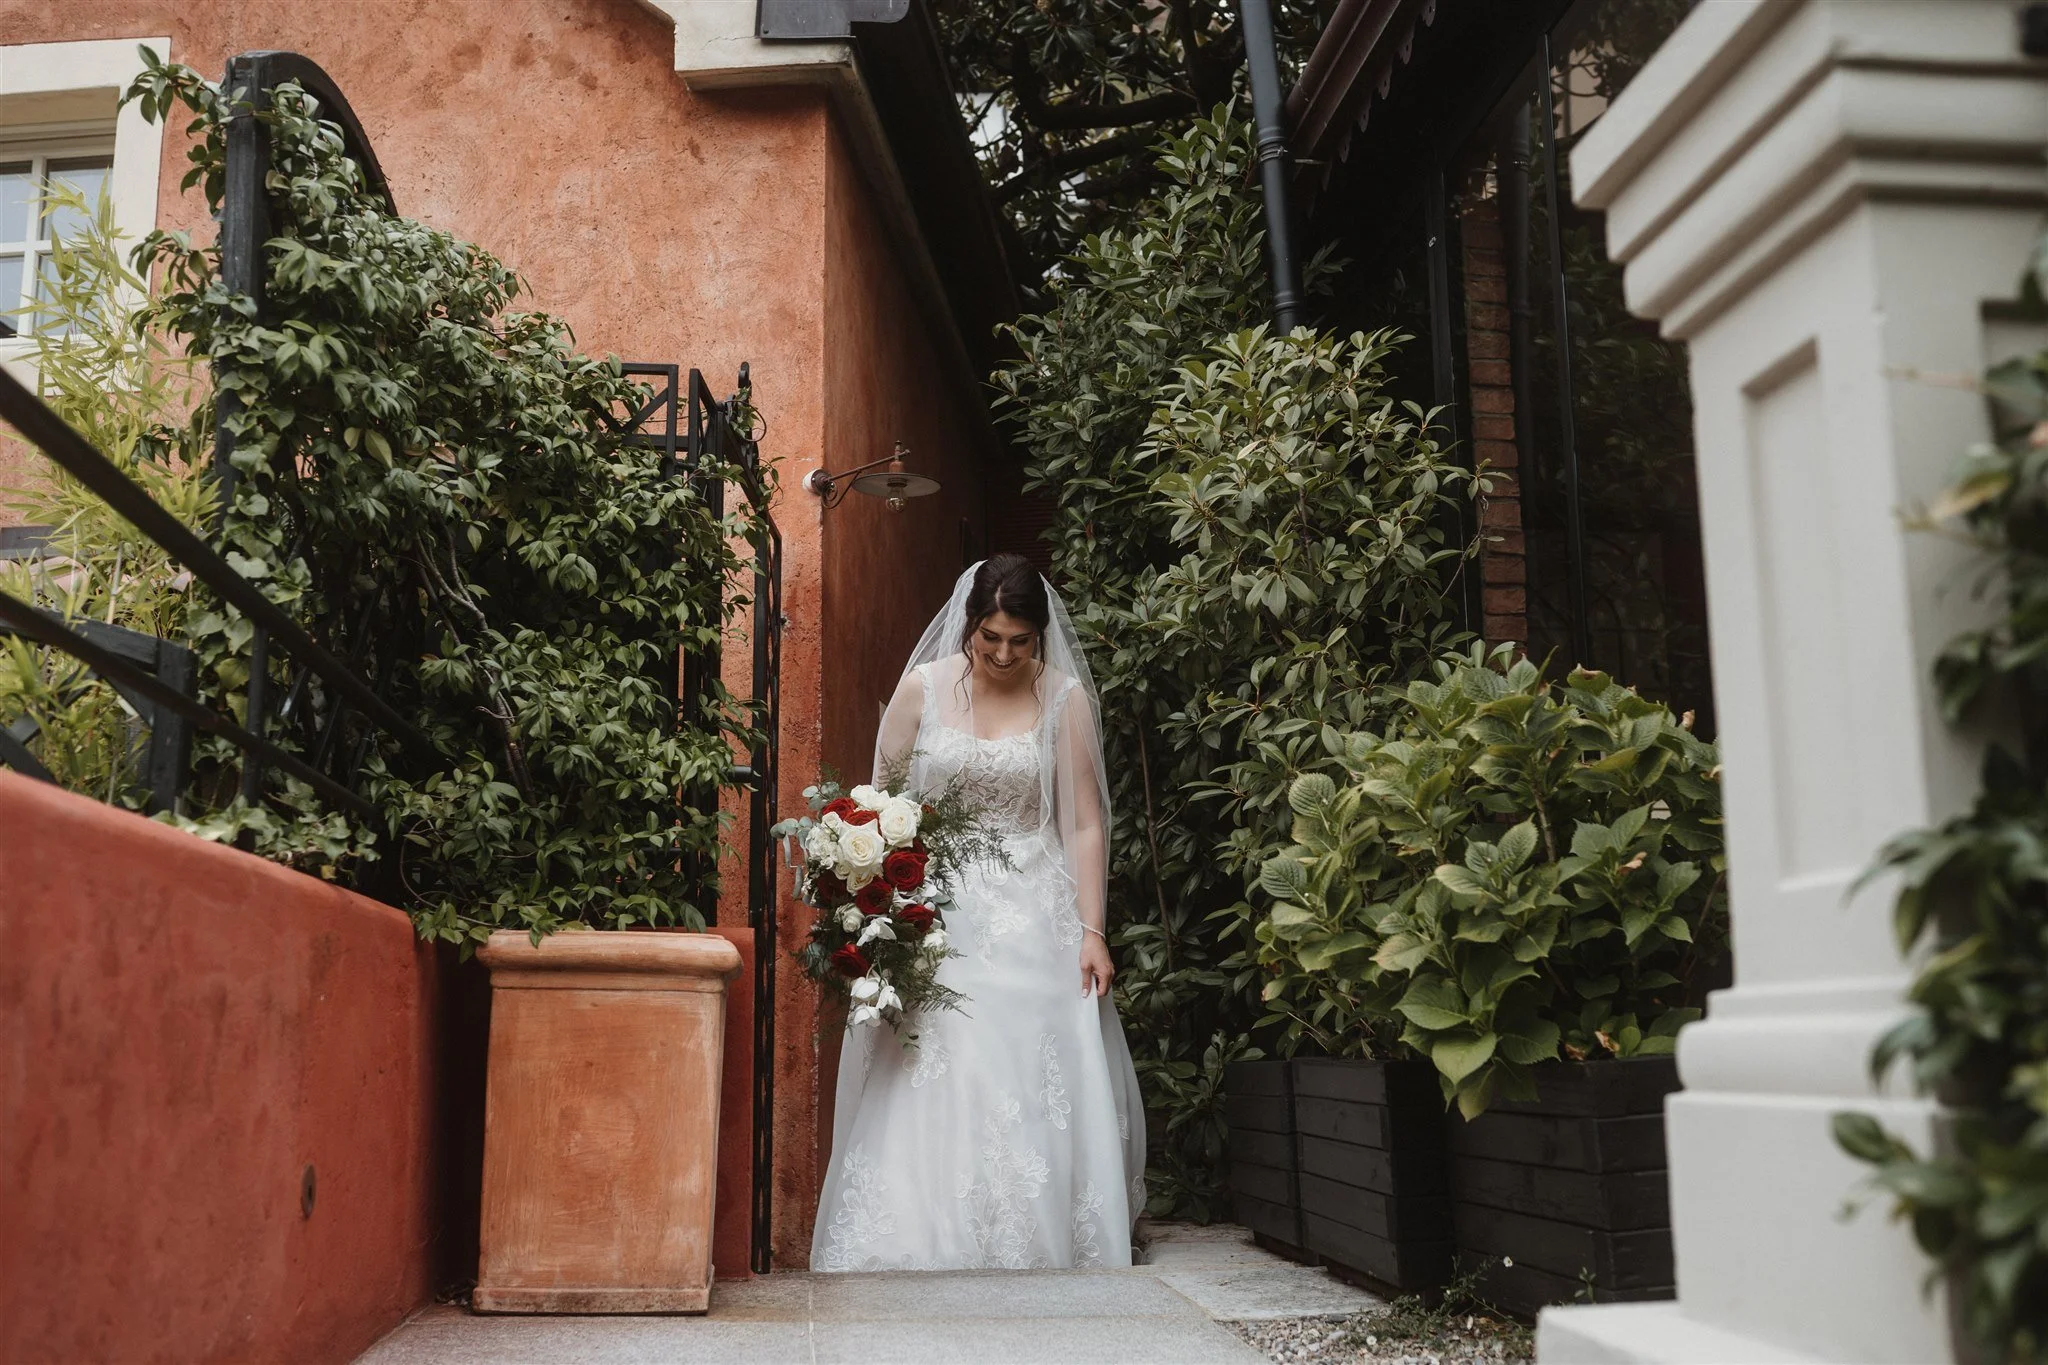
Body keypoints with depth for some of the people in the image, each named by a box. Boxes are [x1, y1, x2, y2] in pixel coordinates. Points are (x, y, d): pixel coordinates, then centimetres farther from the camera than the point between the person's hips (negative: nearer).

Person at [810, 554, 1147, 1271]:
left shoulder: (1064, 698, 0)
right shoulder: (922, 687, 2)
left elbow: (1084, 823, 0)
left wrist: (1092, 931, -7)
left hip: (1031, 919, 0)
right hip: (934, 916, 1)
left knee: (1035, 1095, -3)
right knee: (925, 1096, -5)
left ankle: (1036, 1254, 9)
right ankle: (920, 1250, 4)